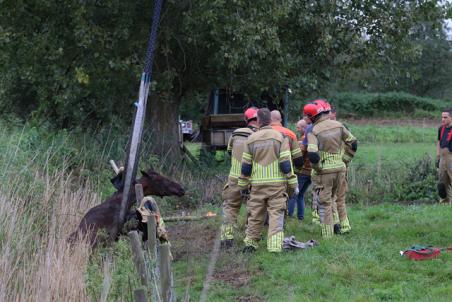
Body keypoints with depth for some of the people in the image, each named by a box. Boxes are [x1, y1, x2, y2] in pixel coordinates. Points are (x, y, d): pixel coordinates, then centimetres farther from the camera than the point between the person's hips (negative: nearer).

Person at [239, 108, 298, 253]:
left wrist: (244, 185, 16)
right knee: (276, 214, -1)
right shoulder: (280, 137, -3)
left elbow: (246, 166, 7)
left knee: (255, 215, 12)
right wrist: (292, 183, 0)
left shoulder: (251, 139, 4)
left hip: (257, 184, 2)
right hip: (277, 183, -2)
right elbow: (286, 163, -6)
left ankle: (250, 243, 20)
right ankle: (275, 246, -9)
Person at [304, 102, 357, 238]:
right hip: (340, 168, 5)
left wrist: (317, 168, -8)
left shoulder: (313, 131, -12)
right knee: (340, 200, 23)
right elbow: (353, 142, 9)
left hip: (324, 171, -5)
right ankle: (345, 226, 26)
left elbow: (312, 154, -23)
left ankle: (327, 235, 5)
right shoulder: (338, 125, 3)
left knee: (325, 204, 4)